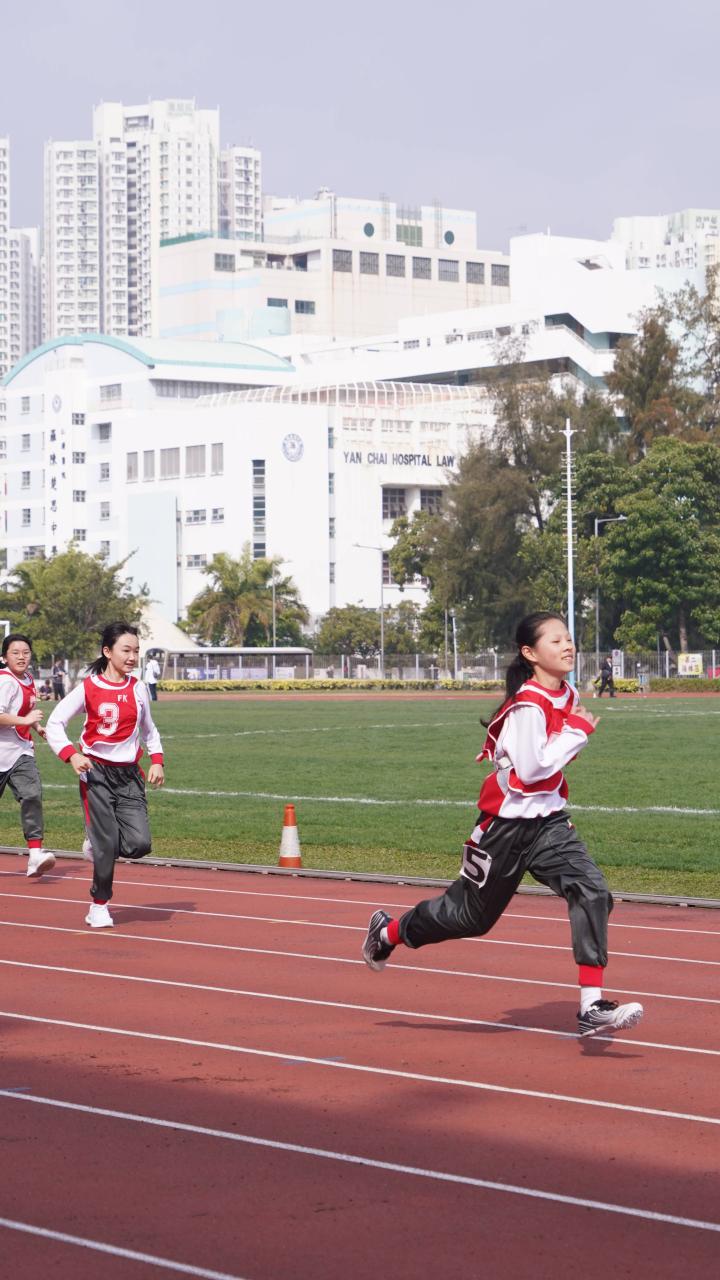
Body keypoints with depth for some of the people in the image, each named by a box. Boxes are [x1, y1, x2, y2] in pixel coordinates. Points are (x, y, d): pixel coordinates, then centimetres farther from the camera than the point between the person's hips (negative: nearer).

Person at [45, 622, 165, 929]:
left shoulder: (138, 688, 6)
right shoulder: (89, 688, -6)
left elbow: (148, 729, 19)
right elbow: (55, 723, -5)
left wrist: (156, 760, 4)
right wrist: (70, 754, -19)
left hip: (129, 776, 4)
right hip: (96, 773, -4)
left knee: (139, 843, -10)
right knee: (106, 843, -6)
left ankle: (97, 846, 21)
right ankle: (99, 906, 13)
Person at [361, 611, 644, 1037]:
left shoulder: (568, 696, 5)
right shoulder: (528, 705, -21)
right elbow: (530, 770, -27)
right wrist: (577, 732, -22)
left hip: (549, 821, 7)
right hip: (508, 825, -6)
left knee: (592, 891, -17)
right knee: (472, 913, 11)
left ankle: (592, 1006, -18)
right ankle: (389, 931, 39)